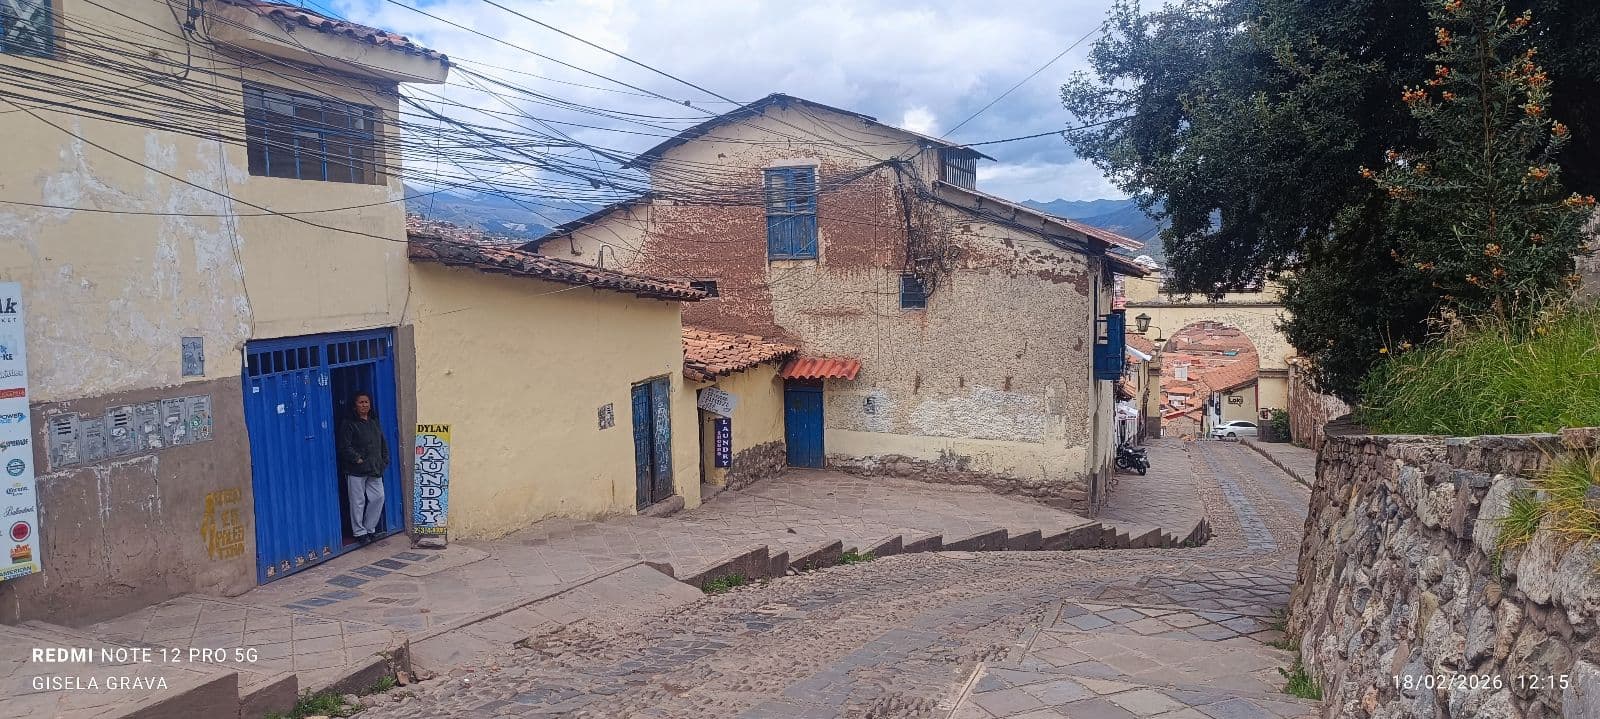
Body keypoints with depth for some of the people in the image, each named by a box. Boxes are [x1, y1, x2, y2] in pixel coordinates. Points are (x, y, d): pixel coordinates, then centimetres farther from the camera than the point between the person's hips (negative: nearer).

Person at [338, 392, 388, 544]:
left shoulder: (375, 422, 15)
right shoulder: (349, 423, -5)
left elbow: (383, 444, 18)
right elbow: (345, 447, -11)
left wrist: (384, 461, 8)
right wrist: (357, 459, -16)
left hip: (375, 469, 6)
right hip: (356, 470, -6)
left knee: (378, 497, 4)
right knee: (358, 501, 0)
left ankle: (370, 528, 18)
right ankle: (359, 532, 10)